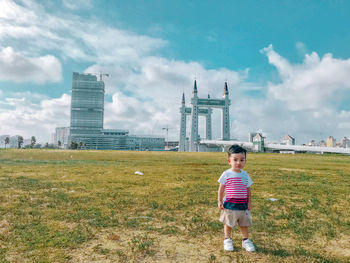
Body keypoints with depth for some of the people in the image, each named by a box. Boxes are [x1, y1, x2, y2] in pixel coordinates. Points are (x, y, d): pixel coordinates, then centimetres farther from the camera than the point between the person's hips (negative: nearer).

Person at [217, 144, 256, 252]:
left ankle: (245, 240, 33)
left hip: (243, 205, 3)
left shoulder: (245, 174, 1)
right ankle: (227, 240, 31)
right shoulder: (226, 174, -9)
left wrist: (249, 202, 6)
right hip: (230, 205, -3)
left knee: (244, 224, 15)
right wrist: (219, 201, -4)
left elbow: (248, 189, 9)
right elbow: (221, 189, -3)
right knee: (228, 223, 12)